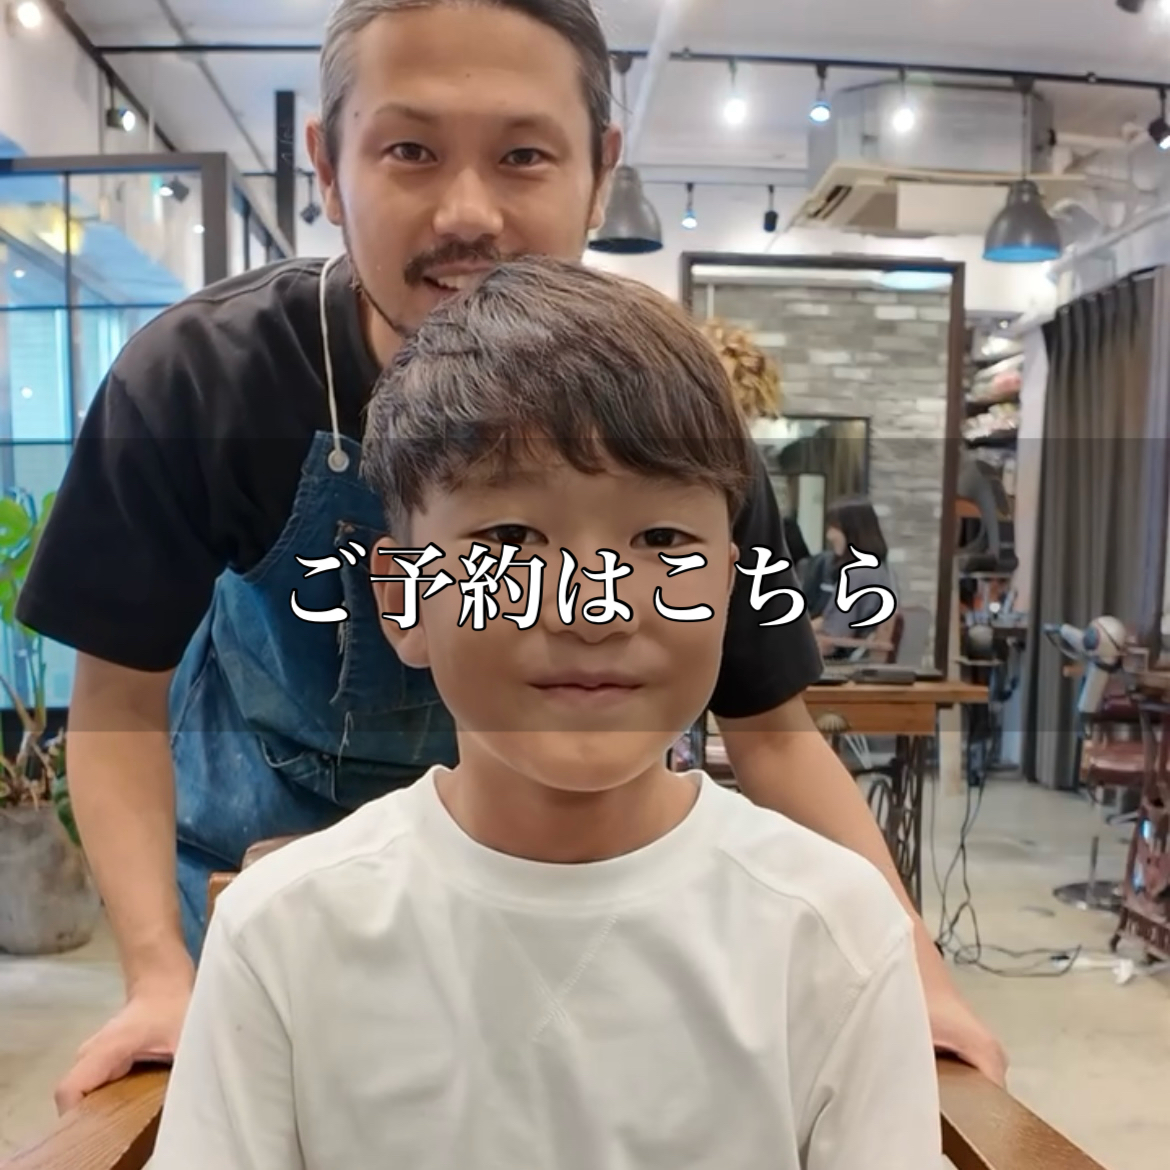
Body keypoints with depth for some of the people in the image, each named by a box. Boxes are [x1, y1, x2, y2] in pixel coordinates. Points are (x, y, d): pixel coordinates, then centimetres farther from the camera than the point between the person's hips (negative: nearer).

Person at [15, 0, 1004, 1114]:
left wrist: (915, 967, -24)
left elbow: (770, 728, -15)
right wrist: (161, 977, -25)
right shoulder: (197, 380, -28)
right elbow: (122, 699, -15)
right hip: (266, 828, 0)